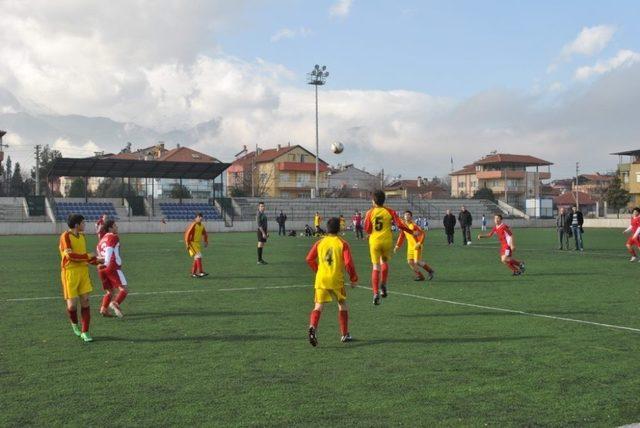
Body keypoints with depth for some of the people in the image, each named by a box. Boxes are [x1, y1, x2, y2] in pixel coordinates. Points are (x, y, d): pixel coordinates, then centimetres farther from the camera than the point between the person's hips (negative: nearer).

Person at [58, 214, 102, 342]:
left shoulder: (82, 236, 13)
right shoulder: (65, 236, -10)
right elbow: (70, 255, -19)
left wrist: (97, 261, 9)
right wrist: (88, 256, -12)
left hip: (83, 271, 6)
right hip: (70, 272, -6)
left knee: (85, 301, 1)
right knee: (72, 304, -3)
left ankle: (85, 332, 8)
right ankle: (74, 323, 29)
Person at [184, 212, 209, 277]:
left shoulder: (201, 226, 9)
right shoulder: (193, 225, -15)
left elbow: (204, 234, 23)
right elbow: (187, 233, -19)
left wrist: (206, 242, 14)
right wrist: (187, 244, -20)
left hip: (198, 244, 8)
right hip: (192, 243, -8)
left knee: (196, 258, 9)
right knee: (198, 256, -17)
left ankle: (193, 273, 16)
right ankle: (200, 272, -20)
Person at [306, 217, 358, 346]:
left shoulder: (320, 242, 7)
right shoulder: (342, 243, -1)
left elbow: (309, 259, 4)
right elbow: (348, 263, -8)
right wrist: (354, 279, 3)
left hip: (321, 279, 2)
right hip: (337, 280, -2)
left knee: (318, 307, 1)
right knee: (342, 305, 17)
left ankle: (312, 327, -27)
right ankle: (345, 335, 23)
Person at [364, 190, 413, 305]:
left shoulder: (370, 213, -2)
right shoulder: (389, 211, -1)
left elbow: (367, 230, 1)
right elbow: (400, 224, -5)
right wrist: (412, 232, 7)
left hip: (374, 241, -1)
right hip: (387, 240, 1)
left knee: (376, 267, 3)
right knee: (384, 261, 26)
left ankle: (376, 293, -7)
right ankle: (383, 285, 12)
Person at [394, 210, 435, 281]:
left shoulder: (414, 225, -16)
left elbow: (423, 234, -19)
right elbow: (402, 236, 16)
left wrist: (419, 243, -24)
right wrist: (397, 246, 12)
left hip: (417, 246, -7)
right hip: (410, 246, 7)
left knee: (417, 262, -12)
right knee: (410, 262, -1)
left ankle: (430, 271, 12)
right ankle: (419, 276, 13)